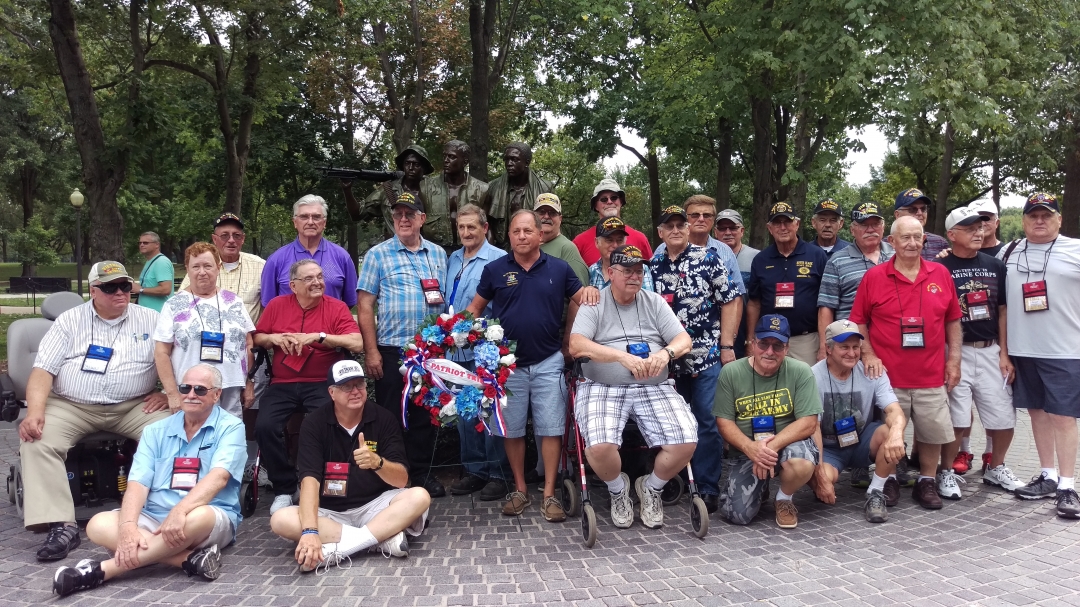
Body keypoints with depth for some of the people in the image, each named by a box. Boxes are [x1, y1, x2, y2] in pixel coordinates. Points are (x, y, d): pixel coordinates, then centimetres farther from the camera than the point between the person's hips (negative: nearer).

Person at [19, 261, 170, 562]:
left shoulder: (150, 319, 7)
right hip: (71, 406, 1)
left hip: (133, 407, 0)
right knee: (37, 441, -27)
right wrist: (35, 411, -15)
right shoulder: (70, 321, 8)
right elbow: (43, 369, 1)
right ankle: (61, 525, -28)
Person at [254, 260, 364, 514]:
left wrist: (317, 336, -16)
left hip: (321, 385, -2)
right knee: (265, 426, -22)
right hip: (282, 385, 3)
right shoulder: (277, 305, 9)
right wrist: (273, 338, -4)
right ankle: (284, 488, -1)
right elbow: (257, 338, 19)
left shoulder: (336, 307, 0)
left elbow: (357, 343, -11)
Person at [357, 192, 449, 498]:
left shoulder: (438, 254, 10)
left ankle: (422, 473, 23)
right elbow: (365, 305, -3)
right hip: (391, 349, -3)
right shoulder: (378, 254, 0)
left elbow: (447, 301, 14)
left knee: (426, 414, 10)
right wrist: (371, 351, -10)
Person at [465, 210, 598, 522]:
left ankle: (549, 494, 10)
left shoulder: (559, 268, 3)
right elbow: (475, 307, 11)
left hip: (548, 362, 0)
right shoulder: (494, 270, 3)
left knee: (551, 429, 0)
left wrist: (591, 290, -10)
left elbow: (582, 300, 12)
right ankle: (520, 490, 23)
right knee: (511, 430, 8)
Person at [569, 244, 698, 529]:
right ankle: (618, 489, 7)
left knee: (686, 442, -20)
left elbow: (684, 340, 5)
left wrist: (666, 352, -19)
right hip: (603, 388, -3)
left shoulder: (655, 302, 13)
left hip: (655, 389, 3)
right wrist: (622, 356, -26)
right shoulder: (594, 304, 2)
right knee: (599, 446, -30)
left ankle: (651, 487, 12)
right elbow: (576, 346, -14)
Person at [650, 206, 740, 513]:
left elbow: (731, 301, -4)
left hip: (708, 356, -4)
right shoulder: (654, 266, 8)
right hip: (670, 360, 4)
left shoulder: (708, 259, -2)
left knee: (708, 424, -1)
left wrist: (727, 346, -8)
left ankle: (708, 489, 8)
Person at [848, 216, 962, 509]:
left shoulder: (941, 274, 6)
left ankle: (927, 482, 27)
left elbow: (953, 321, 11)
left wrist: (954, 360, 6)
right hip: (888, 375, -2)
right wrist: (868, 355, -8)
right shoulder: (874, 276, -1)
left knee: (935, 430, 7)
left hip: (931, 376, 2)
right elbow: (858, 321, 2)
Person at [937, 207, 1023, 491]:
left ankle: (996, 469, 29)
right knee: (957, 419, -3)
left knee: (1004, 417, 8)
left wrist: (1004, 354, 5)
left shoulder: (995, 266, 9)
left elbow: (1003, 311, 11)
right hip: (956, 352, -4)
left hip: (990, 351, 5)